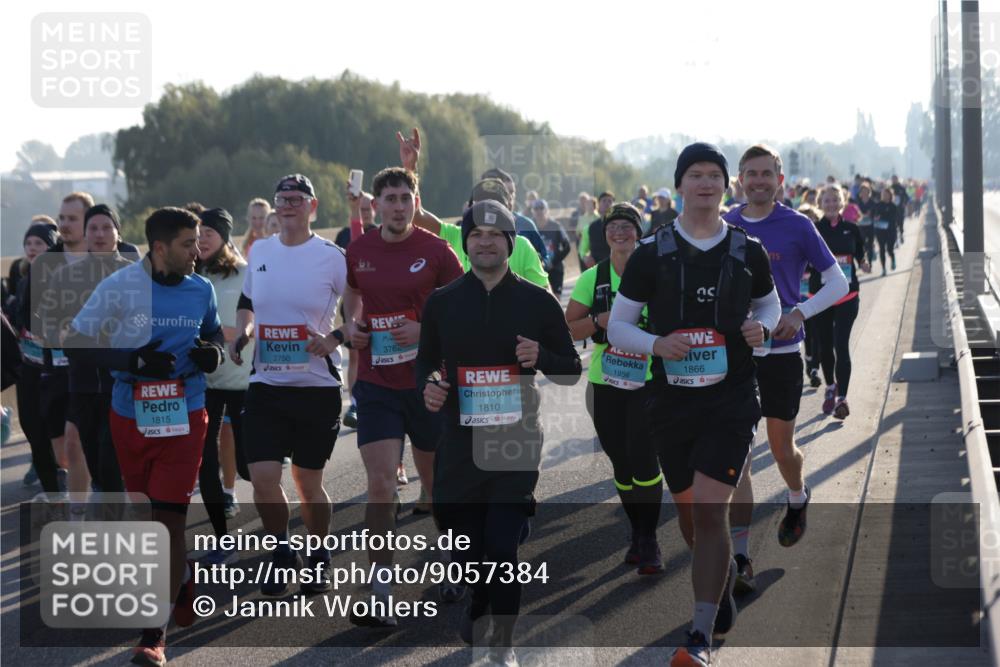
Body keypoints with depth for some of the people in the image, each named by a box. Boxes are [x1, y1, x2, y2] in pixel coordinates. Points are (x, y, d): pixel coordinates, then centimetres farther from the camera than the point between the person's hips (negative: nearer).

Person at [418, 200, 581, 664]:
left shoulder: (537, 302, 3)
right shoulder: (442, 303, 7)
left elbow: (572, 371, 8)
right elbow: (426, 361, 17)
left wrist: (541, 358, -13)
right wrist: (427, 387, -6)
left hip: (517, 443, -2)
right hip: (460, 446, 2)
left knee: (502, 547, -10)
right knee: (465, 543, 10)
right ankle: (478, 605, 43)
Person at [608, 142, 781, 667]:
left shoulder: (748, 253, 3)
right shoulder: (651, 254, 0)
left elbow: (769, 305, 20)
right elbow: (617, 327, 4)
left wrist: (761, 327, -4)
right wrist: (657, 344, -16)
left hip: (732, 401, -2)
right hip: (671, 402, 2)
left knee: (709, 509, -14)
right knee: (688, 511, 12)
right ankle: (723, 586, 42)